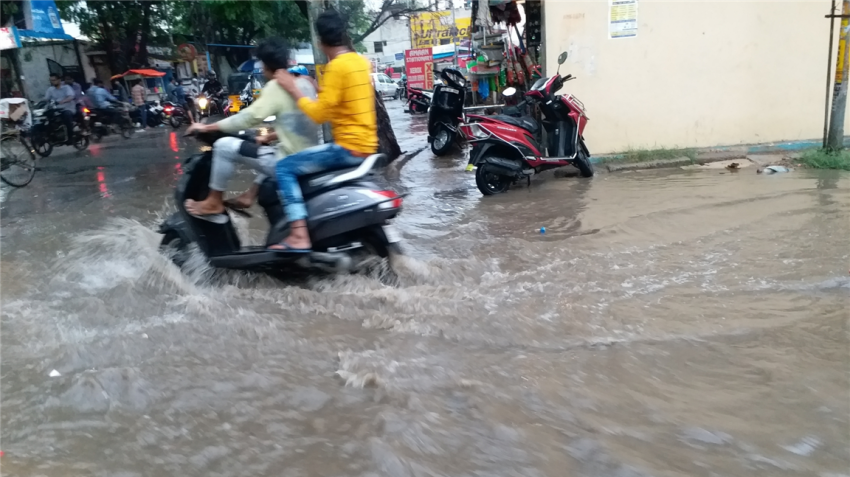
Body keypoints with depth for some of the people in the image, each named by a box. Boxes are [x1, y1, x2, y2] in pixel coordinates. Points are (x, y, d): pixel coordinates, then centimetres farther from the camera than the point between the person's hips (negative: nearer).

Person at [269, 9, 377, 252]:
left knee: (284, 168, -7)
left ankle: (299, 236, -15)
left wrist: (293, 89, -8)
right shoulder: (361, 61, 10)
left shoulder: (336, 67, -16)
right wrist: (319, 89, 23)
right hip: (367, 146, 9)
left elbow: (319, 114, -18)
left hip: (349, 148, -9)